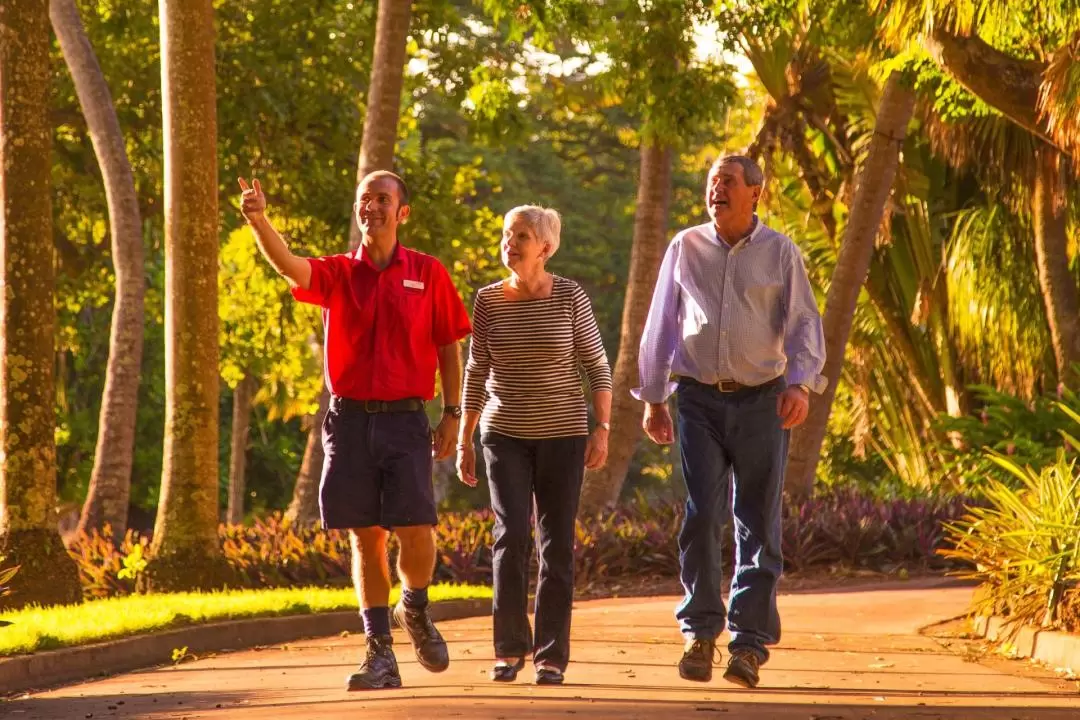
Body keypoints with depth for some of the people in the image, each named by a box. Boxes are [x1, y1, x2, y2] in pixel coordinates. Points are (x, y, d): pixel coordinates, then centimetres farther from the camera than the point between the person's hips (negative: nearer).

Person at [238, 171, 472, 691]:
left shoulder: (427, 273, 5)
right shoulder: (338, 273, 6)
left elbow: (448, 349, 8)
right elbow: (288, 265, -14)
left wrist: (452, 414, 0)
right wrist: (258, 221, -33)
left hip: (405, 418, -1)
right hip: (350, 418, 1)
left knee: (416, 533, -10)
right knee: (366, 537, 3)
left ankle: (415, 609, 23)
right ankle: (380, 654, 9)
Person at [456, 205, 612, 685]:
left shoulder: (569, 297, -6)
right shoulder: (488, 300, 0)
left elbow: (597, 366, -1)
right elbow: (477, 371, 8)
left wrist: (603, 429, -10)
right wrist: (464, 440, 6)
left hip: (563, 434, -1)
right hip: (505, 434, 1)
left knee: (556, 545, -1)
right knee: (510, 536, -12)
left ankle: (551, 655, 6)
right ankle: (510, 648, 0)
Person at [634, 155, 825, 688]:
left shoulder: (780, 253, 3)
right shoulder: (685, 248, 8)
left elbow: (804, 324, 0)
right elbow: (661, 325, 13)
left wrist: (801, 384, -17)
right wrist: (652, 399, 12)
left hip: (762, 402, -1)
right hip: (700, 399, 1)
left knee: (757, 524, 0)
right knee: (700, 516, -9)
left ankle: (749, 644, 3)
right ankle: (699, 633, 0)